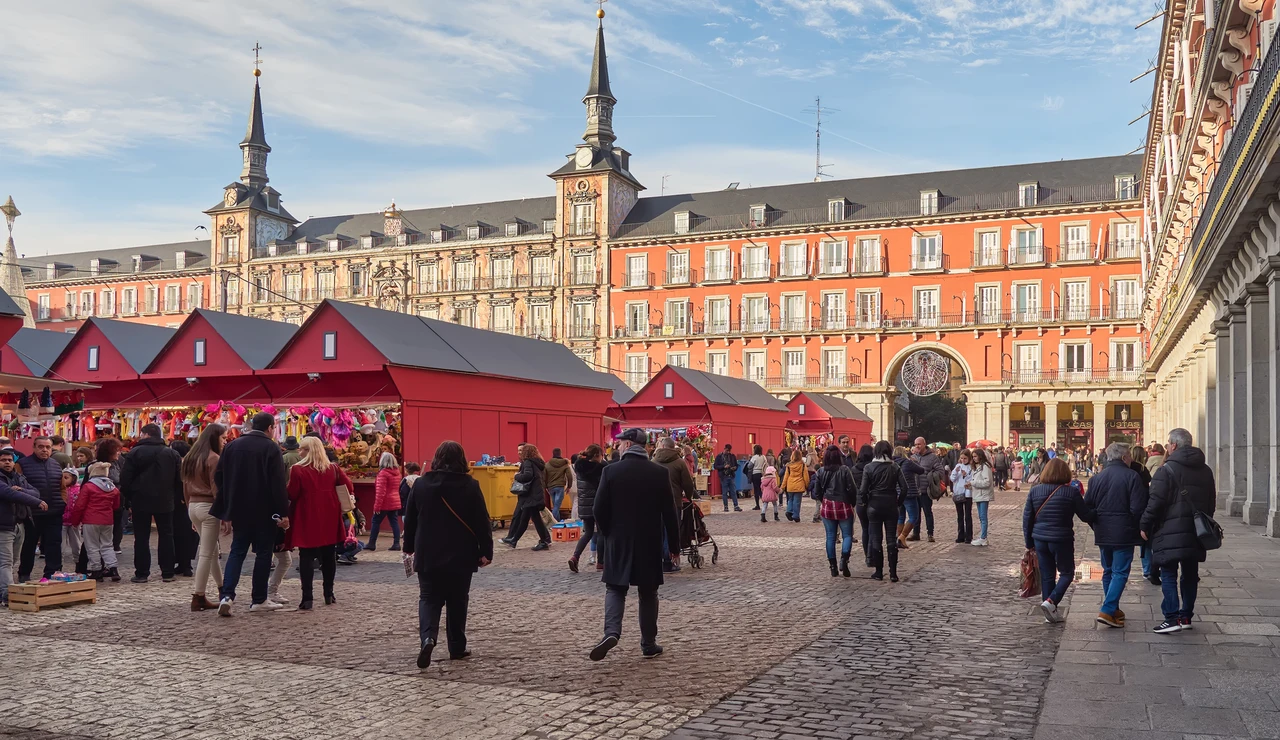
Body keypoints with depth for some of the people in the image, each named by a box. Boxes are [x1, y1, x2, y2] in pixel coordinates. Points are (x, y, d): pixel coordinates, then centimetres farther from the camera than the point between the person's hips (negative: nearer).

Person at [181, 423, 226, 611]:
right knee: (206, 553, -3)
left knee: (211, 549, 18)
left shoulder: (190, 457, 12)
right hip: (209, 506, -8)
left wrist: (190, 507, 20)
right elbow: (216, 489, -16)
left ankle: (222, 588, 27)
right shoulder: (213, 458, -12)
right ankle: (198, 598, -1)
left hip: (193, 506, 8)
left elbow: (185, 487, 16)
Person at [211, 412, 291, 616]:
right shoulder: (271, 448, -10)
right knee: (263, 553, 5)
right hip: (264, 512, -4)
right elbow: (279, 483, -15)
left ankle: (227, 595, -5)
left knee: (237, 551, 11)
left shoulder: (231, 446, 6)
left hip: (239, 510, 4)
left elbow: (218, 476, 9)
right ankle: (259, 601, 9)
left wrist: (229, 503, 18)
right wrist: (283, 513, -12)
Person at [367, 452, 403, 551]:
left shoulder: (383, 473, -14)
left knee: (375, 522, 5)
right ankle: (396, 544, 0)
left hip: (385, 503, -7)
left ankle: (372, 544, 9)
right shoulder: (397, 472, 8)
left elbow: (380, 491, -17)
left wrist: (377, 505, -15)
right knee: (394, 522, 5)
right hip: (395, 502, 7)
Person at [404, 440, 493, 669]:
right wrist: (486, 551, 0)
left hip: (428, 555, 1)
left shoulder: (421, 484, -1)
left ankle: (427, 638, -17)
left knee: (429, 599, 7)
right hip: (460, 556, -1)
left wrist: (409, 547, 18)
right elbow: (481, 522, -6)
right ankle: (457, 648, 17)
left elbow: (410, 519, 6)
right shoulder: (470, 486, -7)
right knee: (457, 602, 11)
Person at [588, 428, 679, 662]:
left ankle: (611, 632, -13)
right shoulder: (659, 472, -5)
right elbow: (669, 513, -3)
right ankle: (648, 644, 16)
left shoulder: (611, 471, -8)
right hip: (650, 542, 1)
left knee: (615, 588, 9)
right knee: (648, 593, 11)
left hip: (619, 541, -1)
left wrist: (607, 534, 11)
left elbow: (600, 509, -7)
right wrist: (674, 544, 5)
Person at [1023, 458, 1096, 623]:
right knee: (1066, 573, 12)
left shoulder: (1034, 491, 0)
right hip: (1062, 540, -3)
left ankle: (1051, 613, 16)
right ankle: (1050, 602, -9)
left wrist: (1029, 542, 12)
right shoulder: (1070, 493, -10)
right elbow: (1086, 516, -4)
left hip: (1040, 540, 4)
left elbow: (1027, 518, 3)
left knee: (1046, 575, 12)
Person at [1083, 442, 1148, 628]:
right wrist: (1141, 527, 1)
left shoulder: (1096, 478, 4)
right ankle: (1107, 611, -11)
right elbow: (1138, 508, -15)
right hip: (1123, 534, -5)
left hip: (1102, 533, 5)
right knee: (1120, 573, -2)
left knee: (1108, 571, 17)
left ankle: (1113, 610, 24)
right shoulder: (1131, 476, -11)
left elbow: (1087, 506, 5)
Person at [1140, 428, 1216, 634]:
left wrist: (1145, 526, -6)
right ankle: (1186, 616, 19)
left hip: (1170, 532, -7)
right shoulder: (1205, 470, 13)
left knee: (1168, 575, -3)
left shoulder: (1166, 470, -11)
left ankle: (1172, 618, -9)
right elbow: (1211, 501, 20)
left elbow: (1156, 502, -15)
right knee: (1190, 575, 13)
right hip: (1196, 532, 7)